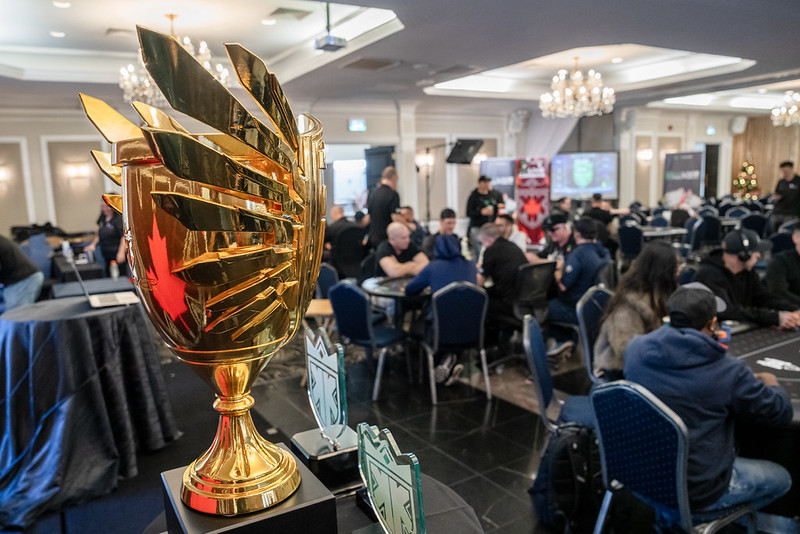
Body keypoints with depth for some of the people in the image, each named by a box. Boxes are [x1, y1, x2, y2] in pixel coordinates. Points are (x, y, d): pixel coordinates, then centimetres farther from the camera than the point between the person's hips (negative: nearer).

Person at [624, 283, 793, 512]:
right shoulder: (729, 372, -24)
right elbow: (782, 414, -6)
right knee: (781, 478, 20)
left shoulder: (635, 349, -10)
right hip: (695, 492, -5)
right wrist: (772, 385, 16)